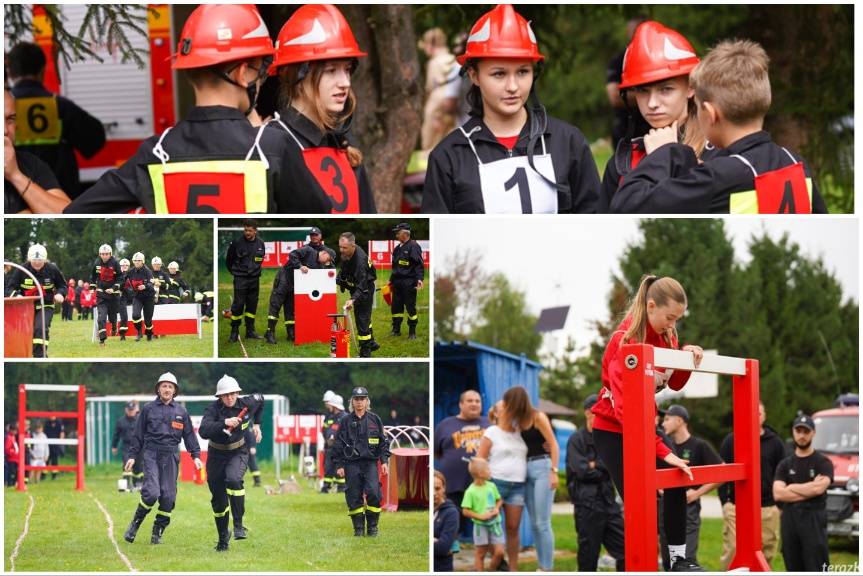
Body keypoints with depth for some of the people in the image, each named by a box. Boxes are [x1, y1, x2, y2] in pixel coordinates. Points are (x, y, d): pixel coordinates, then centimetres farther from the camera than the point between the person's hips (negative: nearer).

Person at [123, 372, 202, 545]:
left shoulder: (181, 411, 12)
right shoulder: (148, 409, 7)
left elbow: (189, 435, 13)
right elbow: (138, 434, 9)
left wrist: (196, 455, 3)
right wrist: (133, 455, 4)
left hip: (171, 456, 3)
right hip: (151, 454, -3)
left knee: (168, 496, -1)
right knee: (151, 492, -17)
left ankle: (158, 532, 11)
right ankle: (135, 524, 3)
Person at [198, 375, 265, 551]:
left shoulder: (247, 404, -12)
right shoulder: (213, 409, -20)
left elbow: (260, 399, 14)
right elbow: (203, 432, -37)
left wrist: (256, 424, 15)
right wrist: (224, 423, -48)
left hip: (238, 453, 0)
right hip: (216, 456, 0)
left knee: (233, 479, -33)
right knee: (218, 500, 7)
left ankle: (238, 525, -24)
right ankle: (223, 537, 29)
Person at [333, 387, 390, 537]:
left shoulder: (374, 419, 8)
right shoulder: (346, 421, 7)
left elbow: (384, 441, 10)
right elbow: (338, 444, 8)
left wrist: (384, 461, 0)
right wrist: (339, 465, 2)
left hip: (370, 462, -1)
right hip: (351, 464, 1)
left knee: (373, 493, -13)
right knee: (354, 496, -1)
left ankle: (372, 526, -1)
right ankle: (358, 528, 8)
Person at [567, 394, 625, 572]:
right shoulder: (576, 441, -4)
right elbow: (582, 471, -14)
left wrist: (595, 465, -8)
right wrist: (605, 468, -2)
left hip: (609, 502, 5)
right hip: (587, 505, -5)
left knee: (625, 550, 2)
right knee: (588, 557, 1)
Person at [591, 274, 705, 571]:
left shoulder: (666, 335, -2)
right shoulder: (626, 339, -26)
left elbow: (674, 383, 7)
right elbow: (625, 406, -33)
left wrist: (687, 357, -16)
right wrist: (663, 451, -38)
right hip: (612, 429, -7)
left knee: (676, 484, -3)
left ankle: (678, 558, 6)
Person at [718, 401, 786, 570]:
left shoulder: (775, 442, 8)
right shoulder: (731, 441, 6)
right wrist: (724, 502, 0)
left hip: (768, 509, 1)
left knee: (766, 554, 2)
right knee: (732, 551, -8)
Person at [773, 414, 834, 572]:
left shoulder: (823, 462, 3)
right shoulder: (785, 465, 12)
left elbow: (819, 488, -15)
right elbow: (778, 494, -3)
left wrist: (791, 487, -4)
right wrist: (810, 487, -8)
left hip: (814, 520, -4)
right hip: (790, 520, 4)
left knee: (816, 569, -9)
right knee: (794, 569, 8)